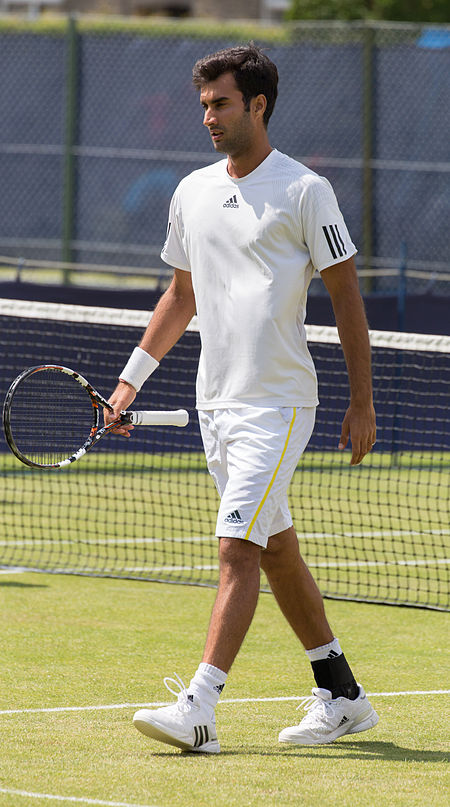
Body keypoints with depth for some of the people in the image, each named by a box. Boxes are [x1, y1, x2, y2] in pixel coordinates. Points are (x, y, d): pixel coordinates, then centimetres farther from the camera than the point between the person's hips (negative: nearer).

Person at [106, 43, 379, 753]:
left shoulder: (305, 191, -7)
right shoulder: (192, 194, 11)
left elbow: (346, 297, -4)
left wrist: (362, 402, -6)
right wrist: (132, 378, 14)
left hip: (278, 401, -7)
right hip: (215, 401, 7)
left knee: (238, 548, -15)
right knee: (277, 550, 13)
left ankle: (199, 709, -22)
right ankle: (341, 695, 24)